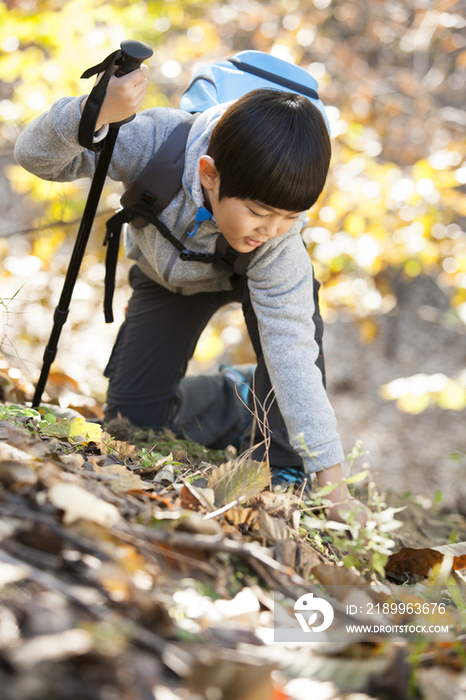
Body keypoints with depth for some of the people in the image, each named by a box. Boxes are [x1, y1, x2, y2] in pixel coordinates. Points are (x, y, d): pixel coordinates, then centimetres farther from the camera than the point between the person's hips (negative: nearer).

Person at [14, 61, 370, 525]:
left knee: (291, 325, -36)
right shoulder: (156, 142, -42)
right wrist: (97, 113, -60)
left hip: (254, 272, -1)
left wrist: (331, 482, -45)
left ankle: (283, 472, -15)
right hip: (166, 270, 2)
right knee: (133, 413, -3)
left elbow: (291, 350, -42)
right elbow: (37, 155, -37)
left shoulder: (279, 233, -41)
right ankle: (229, 401, 27)